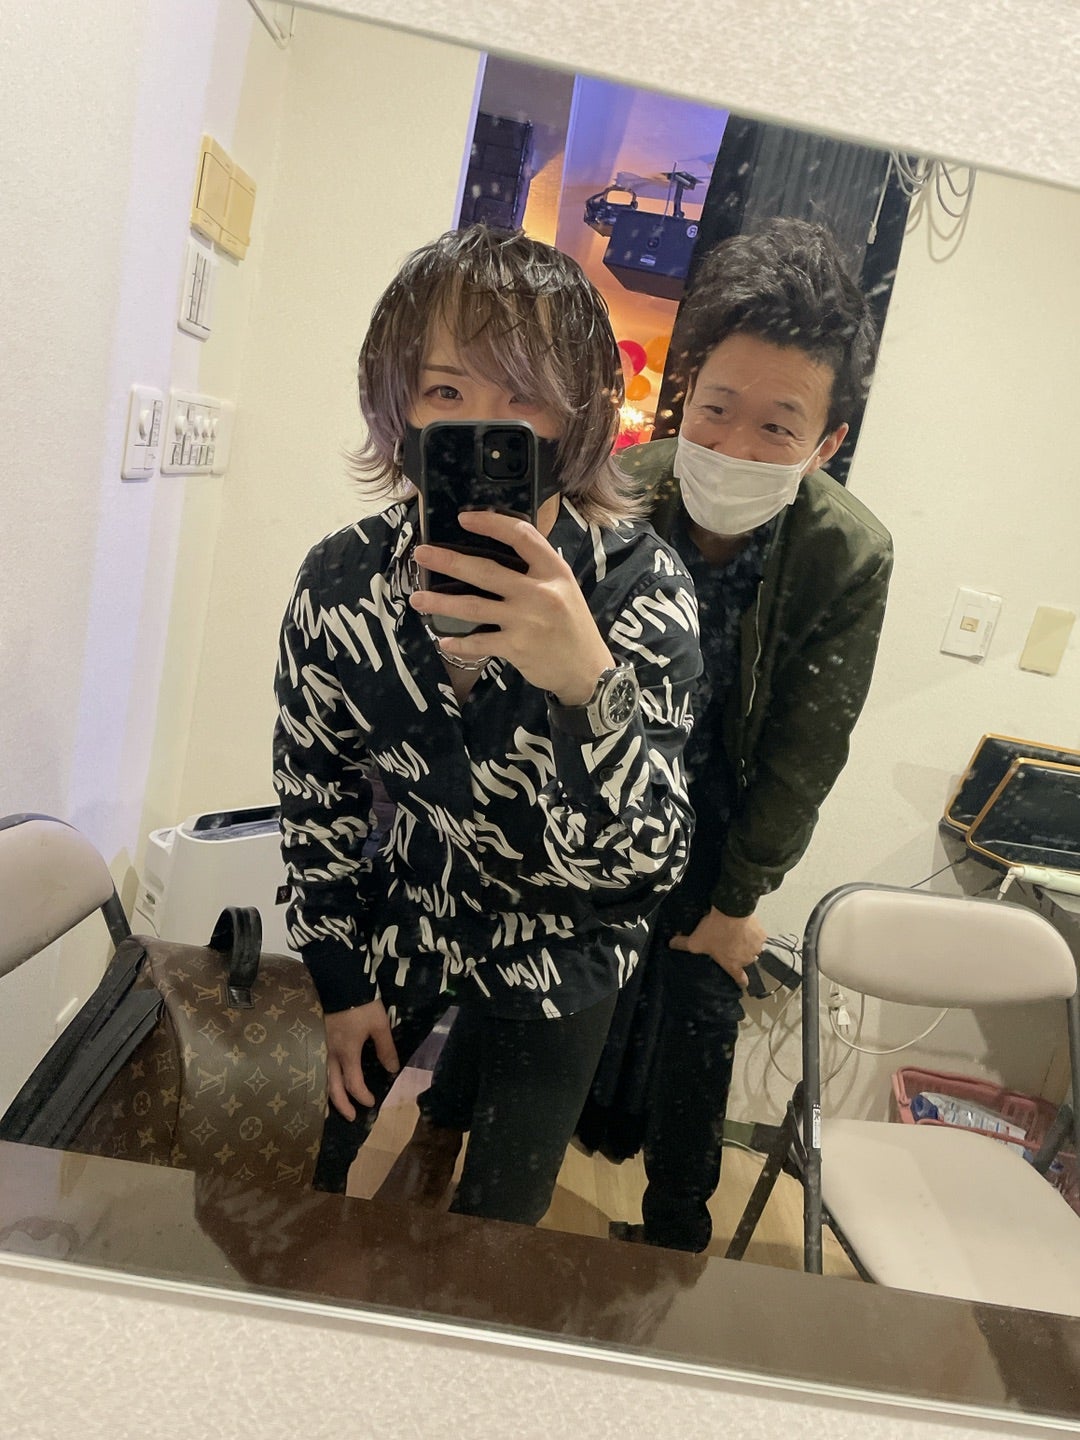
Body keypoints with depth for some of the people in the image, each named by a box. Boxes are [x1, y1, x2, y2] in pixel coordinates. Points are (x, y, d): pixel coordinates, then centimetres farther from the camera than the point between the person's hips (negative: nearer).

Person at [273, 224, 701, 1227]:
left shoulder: (641, 586, -28)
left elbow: (643, 863, -32)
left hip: (561, 954, -2)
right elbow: (315, 799, -6)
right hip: (407, 910, 2)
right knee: (306, 1154, 23)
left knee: (497, 1219, 17)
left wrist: (586, 684, -50)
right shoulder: (342, 580, -21)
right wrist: (341, 980, 1)